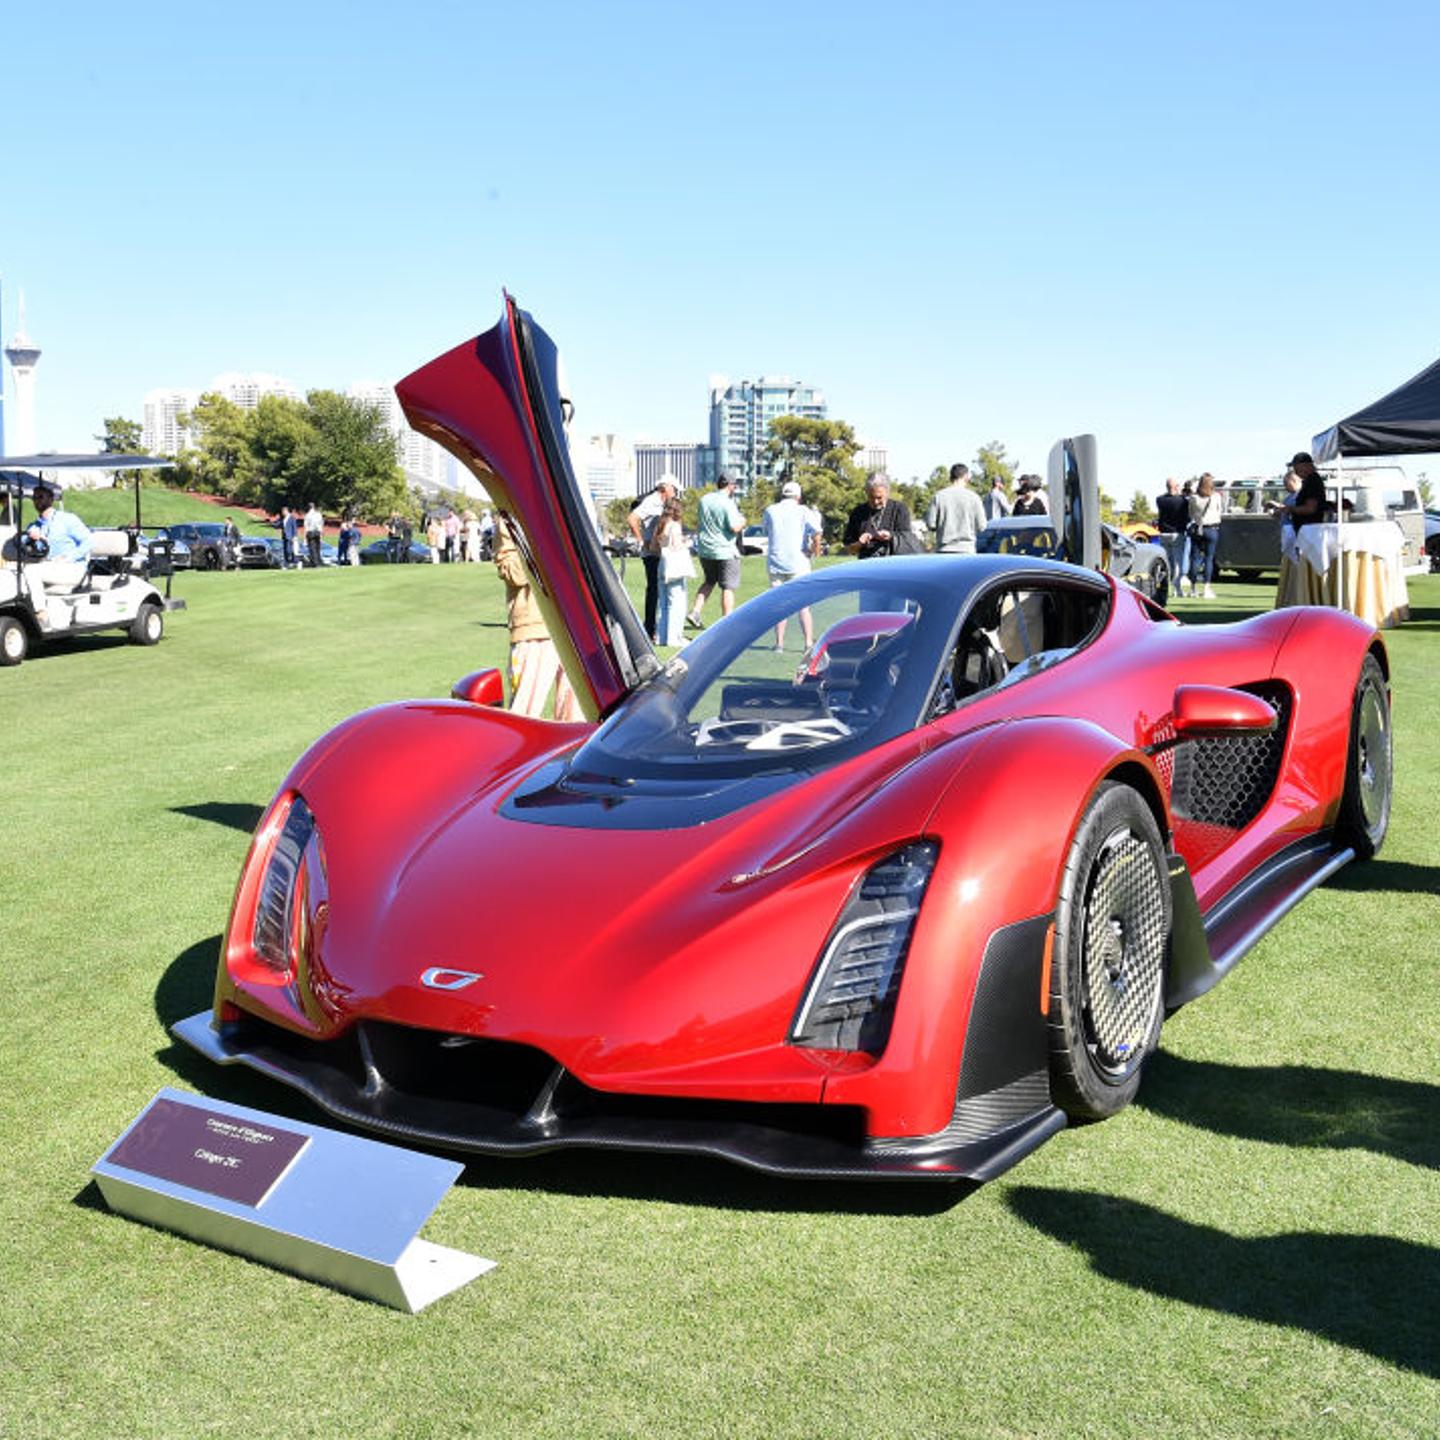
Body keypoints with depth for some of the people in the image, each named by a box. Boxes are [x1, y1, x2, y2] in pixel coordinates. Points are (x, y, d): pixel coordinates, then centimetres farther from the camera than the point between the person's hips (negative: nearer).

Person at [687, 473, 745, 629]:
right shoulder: (728, 503, -16)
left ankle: (695, 612, 9)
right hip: (725, 551, -6)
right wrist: (742, 521, -1)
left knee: (709, 581, 22)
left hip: (704, 548, 6)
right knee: (728, 588, 1)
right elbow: (734, 527, -20)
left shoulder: (704, 500, 6)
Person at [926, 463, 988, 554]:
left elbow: (930, 523, -1)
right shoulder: (973, 497, -2)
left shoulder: (939, 496, 1)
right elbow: (981, 526, -1)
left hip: (943, 550, 1)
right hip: (966, 550, -1)